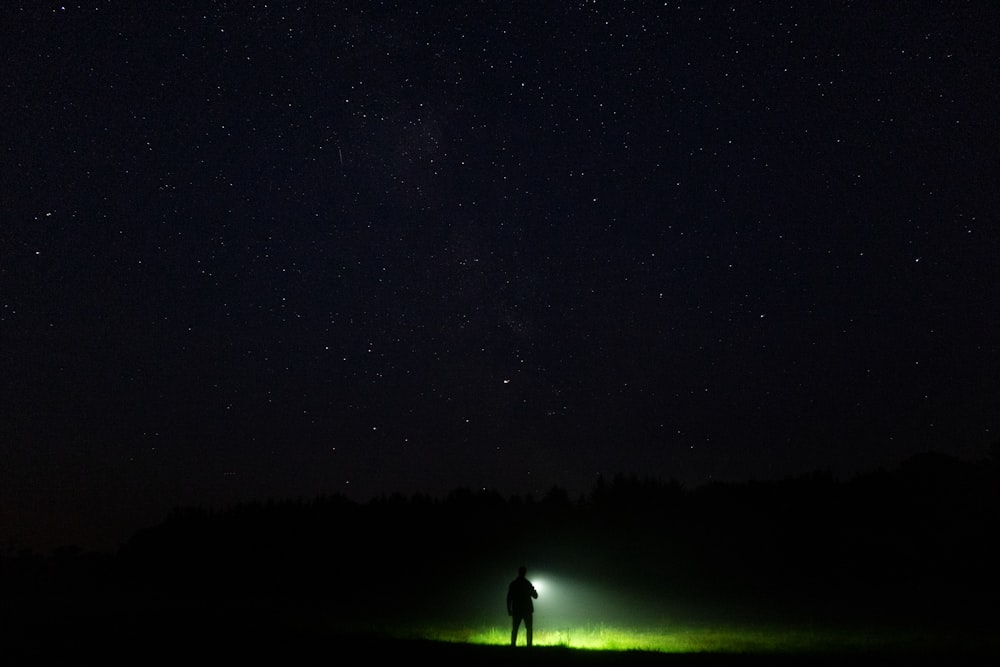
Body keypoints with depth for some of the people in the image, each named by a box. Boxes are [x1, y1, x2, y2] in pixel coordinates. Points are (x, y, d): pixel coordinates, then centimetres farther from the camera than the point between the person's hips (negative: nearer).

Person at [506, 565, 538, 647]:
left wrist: (509, 610, 4)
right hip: (527, 609, -1)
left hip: (516, 610, 1)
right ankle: (529, 644, -3)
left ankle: (513, 644, 0)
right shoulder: (528, 583, -3)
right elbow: (535, 596, 6)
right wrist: (534, 590, 26)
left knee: (514, 629, 7)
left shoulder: (513, 584, 0)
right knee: (528, 629, 5)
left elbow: (509, 598, -2)